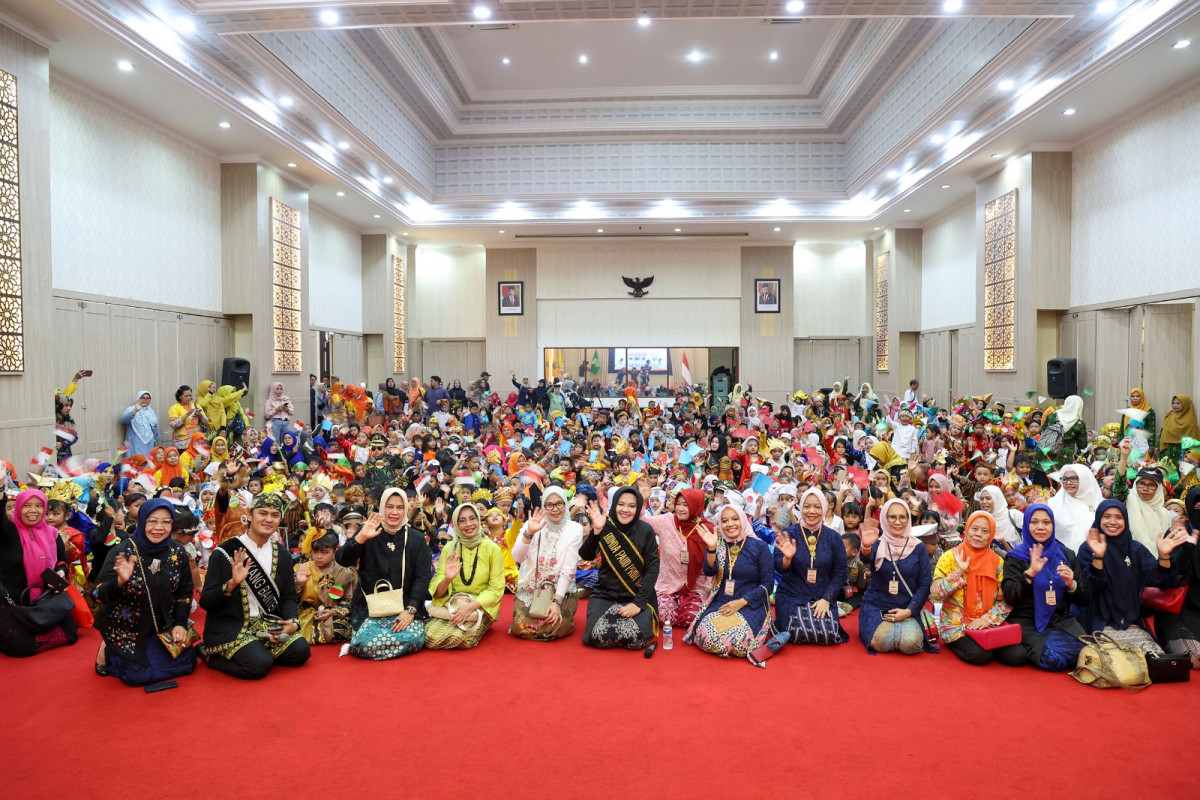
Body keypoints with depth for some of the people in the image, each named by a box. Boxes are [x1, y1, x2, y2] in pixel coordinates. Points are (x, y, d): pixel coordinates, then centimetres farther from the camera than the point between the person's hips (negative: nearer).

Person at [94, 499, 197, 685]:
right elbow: (101, 596, -23)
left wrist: (180, 624, -6)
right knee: (140, 674, -11)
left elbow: (184, 591, 3)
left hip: (163, 625, 4)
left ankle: (150, 651, 27)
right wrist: (120, 581, -43)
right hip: (125, 627, -4)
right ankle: (108, 653, 18)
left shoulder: (178, 552, -8)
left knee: (185, 663, -1)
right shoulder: (121, 552, -20)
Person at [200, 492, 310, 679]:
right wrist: (232, 583, -27)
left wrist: (293, 623, -9)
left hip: (268, 623, 5)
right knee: (260, 664, -27)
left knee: (300, 651, -17)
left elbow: (288, 598, 11)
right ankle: (215, 657, 2)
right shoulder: (225, 553, -7)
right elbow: (205, 602, -9)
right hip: (230, 627, -5)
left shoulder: (283, 556, 6)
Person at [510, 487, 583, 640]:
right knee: (521, 627, -19)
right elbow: (517, 558, -19)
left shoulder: (575, 529, -8)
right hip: (530, 588, 1)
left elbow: (568, 570, -12)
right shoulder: (532, 524, -5)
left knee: (553, 629, -23)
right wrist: (529, 533, -35)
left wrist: (557, 602, -20)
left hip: (562, 590, -1)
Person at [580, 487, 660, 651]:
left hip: (637, 596, -1)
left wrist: (639, 602, -16)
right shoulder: (605, 527, -5)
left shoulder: (645, 530, -5)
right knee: (600, 636, -22)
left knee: (635, 638, -24)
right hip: (605, 594, 1)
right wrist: (596, 531, -39)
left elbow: (652, 568, -6)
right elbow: (586, 556, -21)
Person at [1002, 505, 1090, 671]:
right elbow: (1010, 598, -13)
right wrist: (1030, 573, -26)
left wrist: (1071, 584, -12)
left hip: (1062, 619, 4)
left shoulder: (1066, 554, 10)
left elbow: (1085, 599, 10)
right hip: (1028, 622, -3)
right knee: (1054, 659, -28)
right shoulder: (1016, 557, 0)